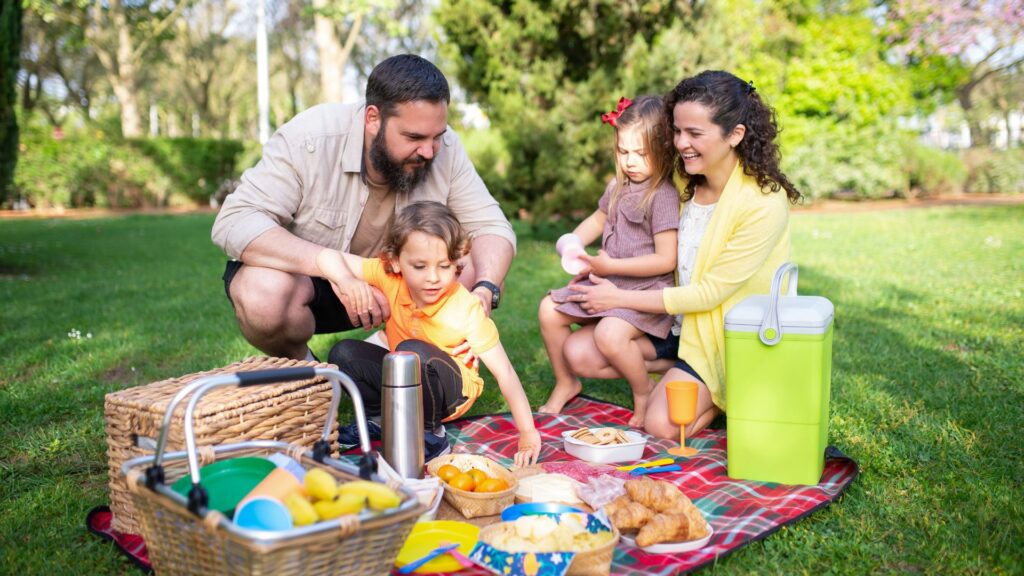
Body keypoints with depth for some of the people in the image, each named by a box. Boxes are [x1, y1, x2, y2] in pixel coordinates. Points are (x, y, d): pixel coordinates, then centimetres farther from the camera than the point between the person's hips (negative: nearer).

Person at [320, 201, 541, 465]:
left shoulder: (467, 309, -27)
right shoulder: (389, 277, -18)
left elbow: (505, 374, -25)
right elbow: (328, 256, -16)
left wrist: (527, 433, -29)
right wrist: (346, 279, -39)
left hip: (452, 390, -4)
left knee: (413, 351, -34)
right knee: (343, 353, -15)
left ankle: (429, 433, -14)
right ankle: (381, 419, 5)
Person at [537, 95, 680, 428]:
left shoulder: (663, 195, -17)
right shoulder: (619, 186, 8)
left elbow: (666, 260, -20)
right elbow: (599, 218, 27)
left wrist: (610, 266, -20)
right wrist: (573, 241, 6)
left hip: (645, 289, -8)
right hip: (607, 283, 9)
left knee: (609, 334, -32)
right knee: (549, 310, 1)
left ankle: (644, 390, -3)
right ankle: (565, 383, 19)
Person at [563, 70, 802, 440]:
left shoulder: (764, 204, -24)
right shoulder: (687, 182, -1)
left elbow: (709, 293, -21)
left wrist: (619, 298, -17)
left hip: (723, 339, -6)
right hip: (674, 319, 7)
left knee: (662, 425, -21)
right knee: (579, 353, -6)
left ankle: (725, 397, 8)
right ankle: (678, 373, 6)